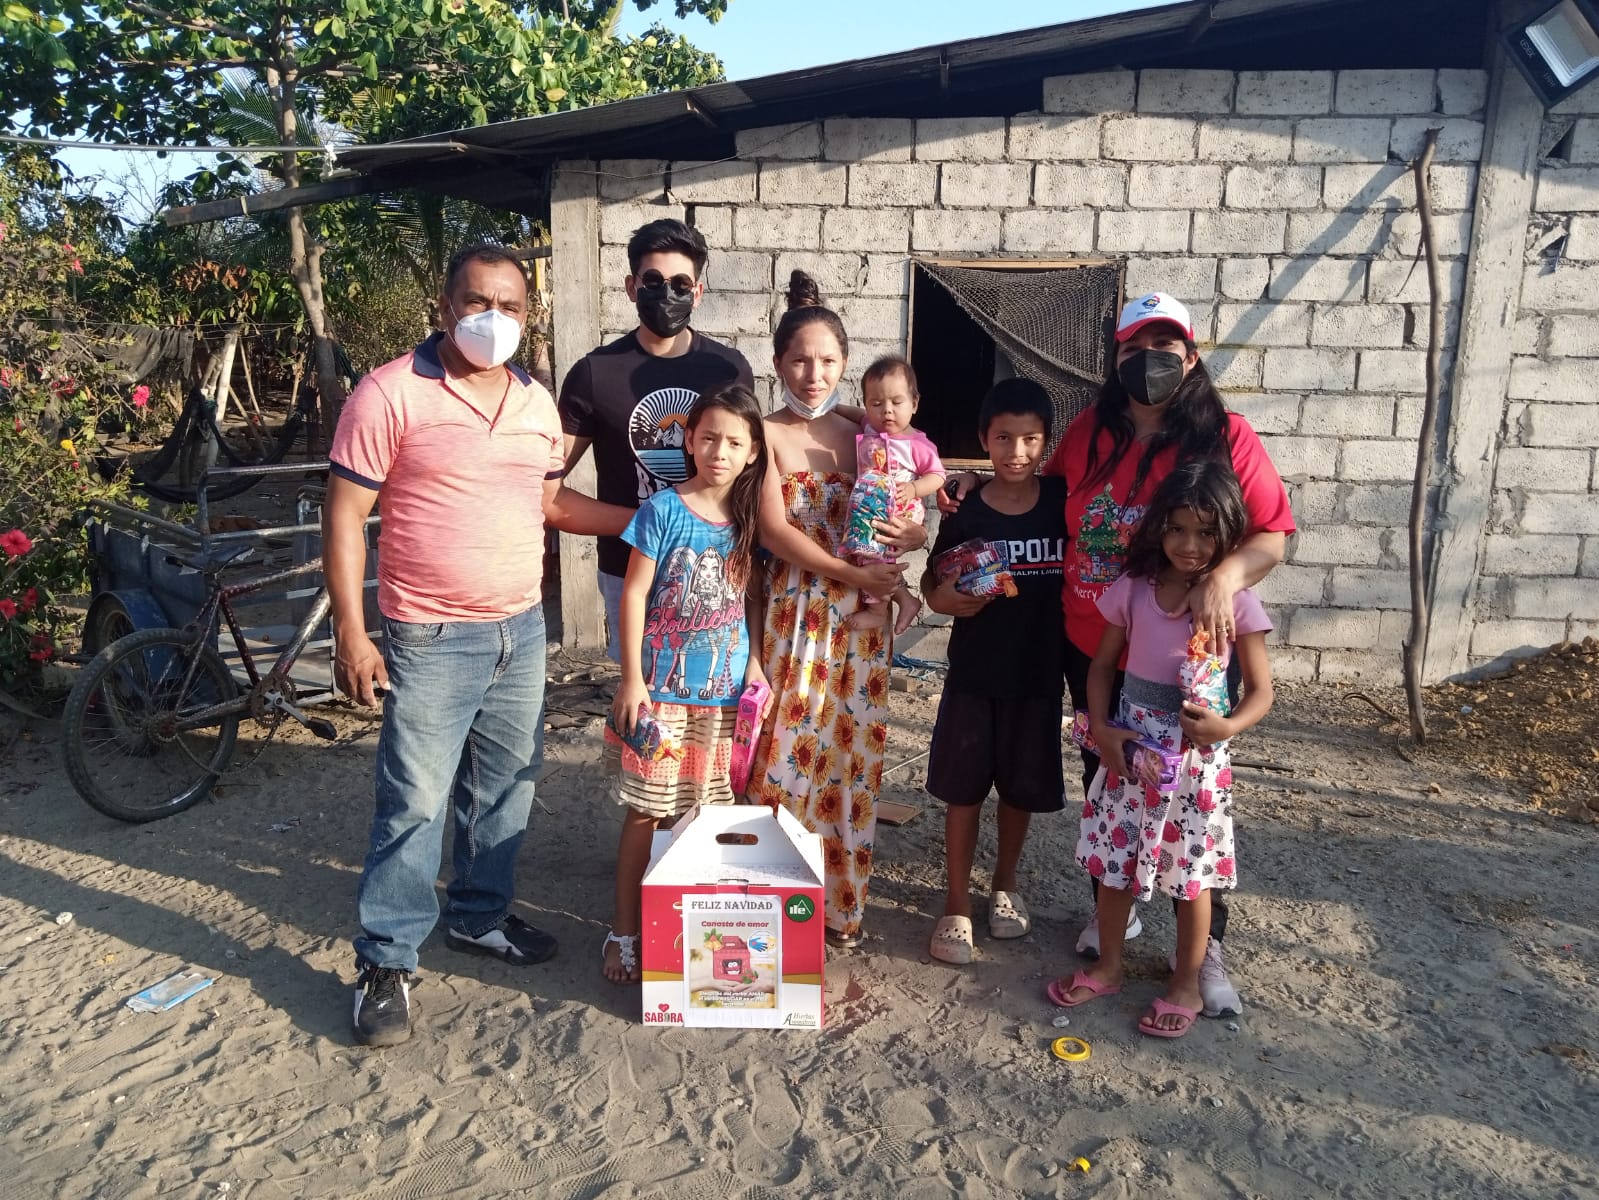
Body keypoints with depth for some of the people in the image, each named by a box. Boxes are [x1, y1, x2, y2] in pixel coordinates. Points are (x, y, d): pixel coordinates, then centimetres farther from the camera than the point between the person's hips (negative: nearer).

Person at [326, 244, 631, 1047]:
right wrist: (351, 635, -14)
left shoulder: (537, 403, 8)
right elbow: (344, 517, -10)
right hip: (432, 641, -6)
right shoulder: (390, 394, -11)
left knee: (505, 788, 17)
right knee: (414, 804, 0)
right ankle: (386, 961, 17)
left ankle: (480, 916, 37)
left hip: (522, 630, 6)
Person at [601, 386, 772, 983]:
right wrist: (632, 678, -11)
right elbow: (633, 594, -8)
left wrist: (754, 663, 3)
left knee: (712, 811, 12)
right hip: (662, 687, -4)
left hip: (725, 690, 4)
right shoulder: (662, 509, -8)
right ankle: (624, 930, 17)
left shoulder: (748, 519, 4)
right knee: (645, 810, 3)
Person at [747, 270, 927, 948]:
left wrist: (911, 536, -11)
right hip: (794, 615, -4)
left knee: (852, 756, 9)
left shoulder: (861, 437, 11)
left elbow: (889, 522, 13)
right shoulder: (767, 434, -3)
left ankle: (842, 907, 25)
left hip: (859, 621, 4)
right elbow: (775, 531, -13)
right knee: (790, 752, -2)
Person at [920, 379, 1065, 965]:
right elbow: (933, 581, 1)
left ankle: (1004, 884, 37)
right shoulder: (967, 512, -6)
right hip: (974, 673, -1)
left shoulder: (1063, 503, -4)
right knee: (964, 789, 5)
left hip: (1038, 673, 1)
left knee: (1023, 787, 14)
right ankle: (956, 905, 19)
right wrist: (946, 599, -19)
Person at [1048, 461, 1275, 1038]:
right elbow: (1103, 664, 6)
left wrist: (1227, 726, -23)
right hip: (1131, 747, 3)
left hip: (1196, 757, -3)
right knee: (1114, 861, 13)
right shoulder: (1133, 588, -2)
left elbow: (1260, 690, -5)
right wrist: (1101, 727, -7)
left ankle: (1186, 986, 28)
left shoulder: (1237, 602, -9)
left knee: (1192, 874, 9)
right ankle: (1107, 967, 34)